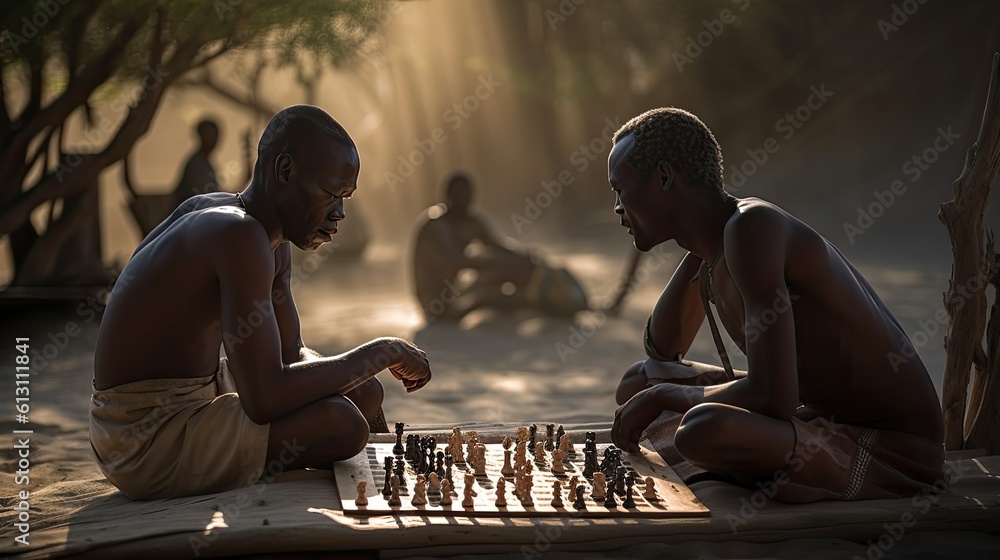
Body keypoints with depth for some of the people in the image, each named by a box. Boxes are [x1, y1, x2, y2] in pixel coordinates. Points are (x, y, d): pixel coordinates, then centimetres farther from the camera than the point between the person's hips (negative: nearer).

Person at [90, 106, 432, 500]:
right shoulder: (240, 236, -24)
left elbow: (291, 355, 16)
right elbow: (265, 399, -30)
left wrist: (365, 367, -5)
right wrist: (381, 352, -20)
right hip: (146, 443, -11)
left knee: (363, 393, 14)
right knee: (341, 422, -25)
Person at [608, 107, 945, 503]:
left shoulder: (753, 228, -23)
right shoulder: (716, 236, 7)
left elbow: (773, 397, -31)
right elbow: (662, 348, 23)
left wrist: (666, 395, -14)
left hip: (893, 451, -10)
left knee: (703, 428, -37)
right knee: (639, 381, 15)